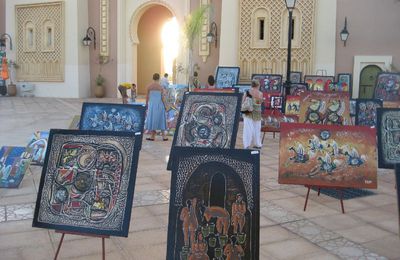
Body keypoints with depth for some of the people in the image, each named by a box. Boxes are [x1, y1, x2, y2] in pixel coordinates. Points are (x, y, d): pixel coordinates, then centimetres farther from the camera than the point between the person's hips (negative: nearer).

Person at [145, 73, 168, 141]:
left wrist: (146, 105, 9)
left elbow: (147, 97, -1)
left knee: (152, 119, 8)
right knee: (161, 119, 8)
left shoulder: (149, 86, -2)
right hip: (159, 105, 0)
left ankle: (152, 136, 10)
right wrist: (165, 106, 7)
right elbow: (162, 97, -3)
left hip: (151, 104, 1)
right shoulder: (161, 87, -5)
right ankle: (163, 136, 10)